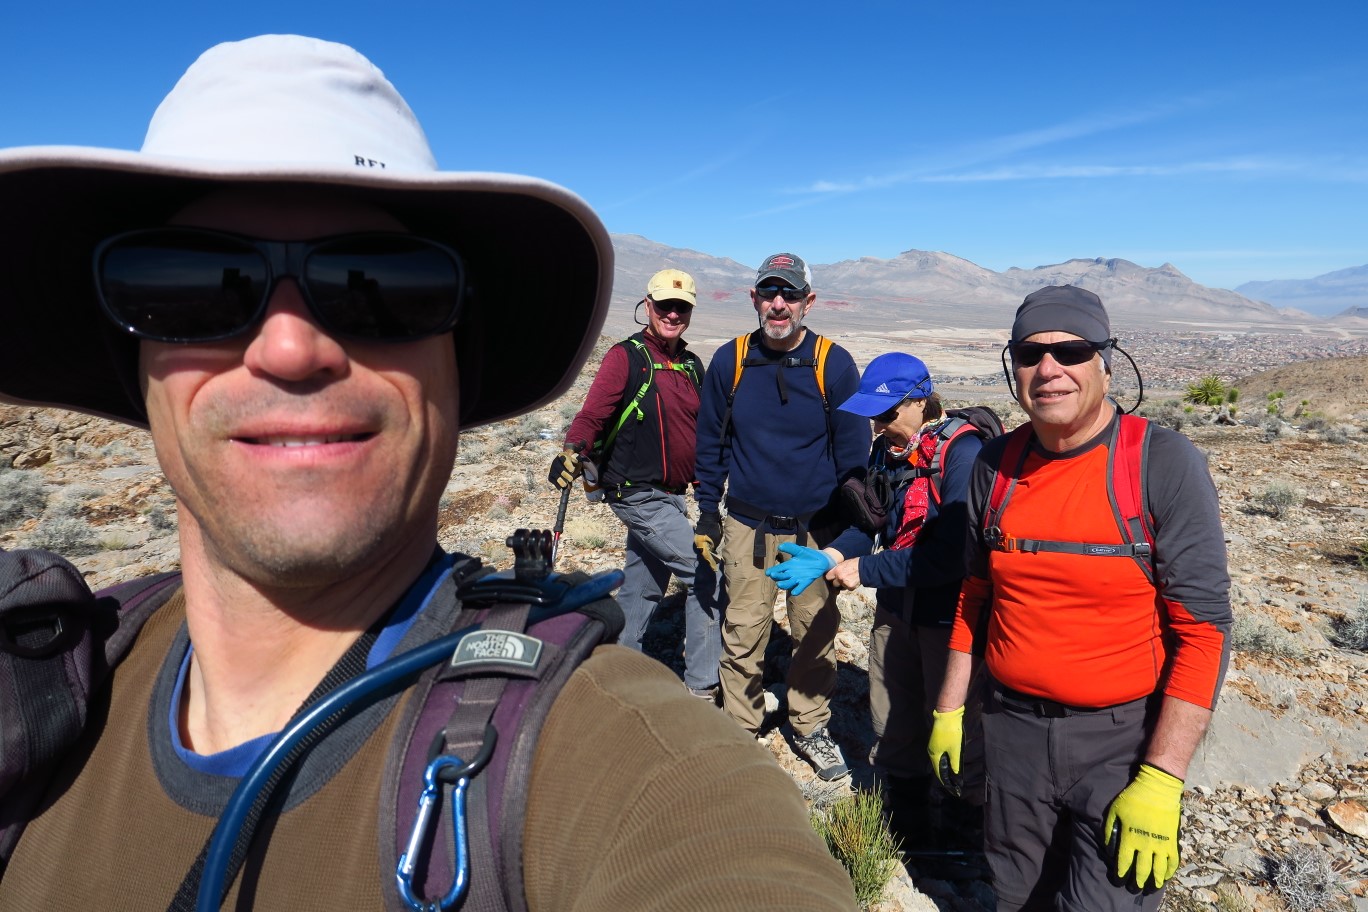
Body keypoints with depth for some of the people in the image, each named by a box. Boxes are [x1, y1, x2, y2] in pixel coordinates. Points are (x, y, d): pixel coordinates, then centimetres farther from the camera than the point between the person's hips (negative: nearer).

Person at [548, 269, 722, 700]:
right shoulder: (626, 356, -11)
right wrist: (572, 451, -38)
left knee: (644, 587, 17)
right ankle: (701, 684, 6)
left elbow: (700, 429, 18)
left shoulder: (692, 365, 11)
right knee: (705, 577, -7)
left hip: (672, 495, 8)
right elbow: (593, 414, -20)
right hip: (639, 495, -8)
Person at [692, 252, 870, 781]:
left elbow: (854, 453, -1)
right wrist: (707, 513, 6)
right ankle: (740, 730, 25)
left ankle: (811, 729, 30)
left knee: (816, 636, 9)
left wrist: (853, 534, -3)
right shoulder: (730, 361, -2)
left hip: (816, 530, 0)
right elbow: (710, 442, 8)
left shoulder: (834, 365, -6)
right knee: (742, 635, 6)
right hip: (747, 528, 1)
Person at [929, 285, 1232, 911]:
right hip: (1012, 729, 4)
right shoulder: (995, 465, -1)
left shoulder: (1163, 463, -14)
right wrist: (948, 710, 10)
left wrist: (1159, 782, -18)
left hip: (1123, 738, -4)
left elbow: (1203, 629, -14)